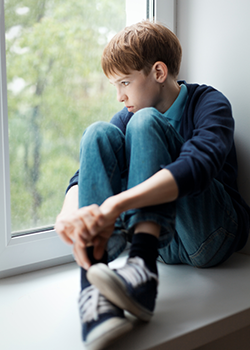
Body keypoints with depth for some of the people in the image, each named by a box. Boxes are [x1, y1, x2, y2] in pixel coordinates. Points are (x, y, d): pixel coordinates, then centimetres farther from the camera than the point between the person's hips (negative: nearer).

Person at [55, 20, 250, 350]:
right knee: (100, 134, -15)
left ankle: (143, 269, -39)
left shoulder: (209, 103, -7)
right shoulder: (127, 118, 10)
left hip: (213, 236, -5)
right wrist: (70, 213, -28)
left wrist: (114, 205, -42)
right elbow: (85, 173, -3)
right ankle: (93, 286, -34)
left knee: (145, 122, -21)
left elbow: (197, 167, -29)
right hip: (157, 236, 5)